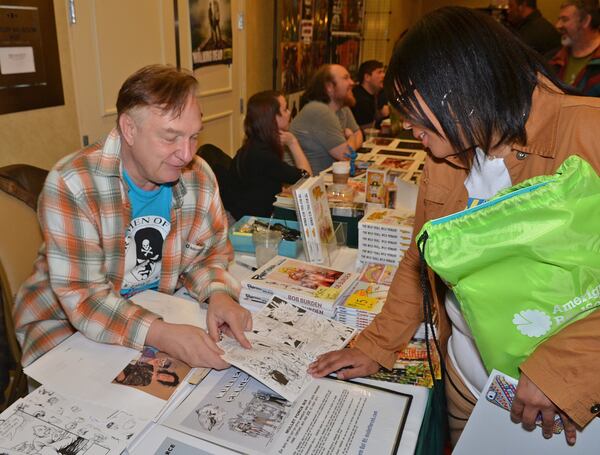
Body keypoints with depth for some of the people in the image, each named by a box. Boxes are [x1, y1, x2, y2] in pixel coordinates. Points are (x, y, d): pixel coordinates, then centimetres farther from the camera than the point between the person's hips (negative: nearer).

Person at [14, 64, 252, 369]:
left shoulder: (199, 177, -10)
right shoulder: (70, 185, -24)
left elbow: (209, 251, 2)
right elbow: (83, 297, -26)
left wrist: (218, 294, -19)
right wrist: (160, 335, -40)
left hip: (158, 313, 4)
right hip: (66, 322, -3)